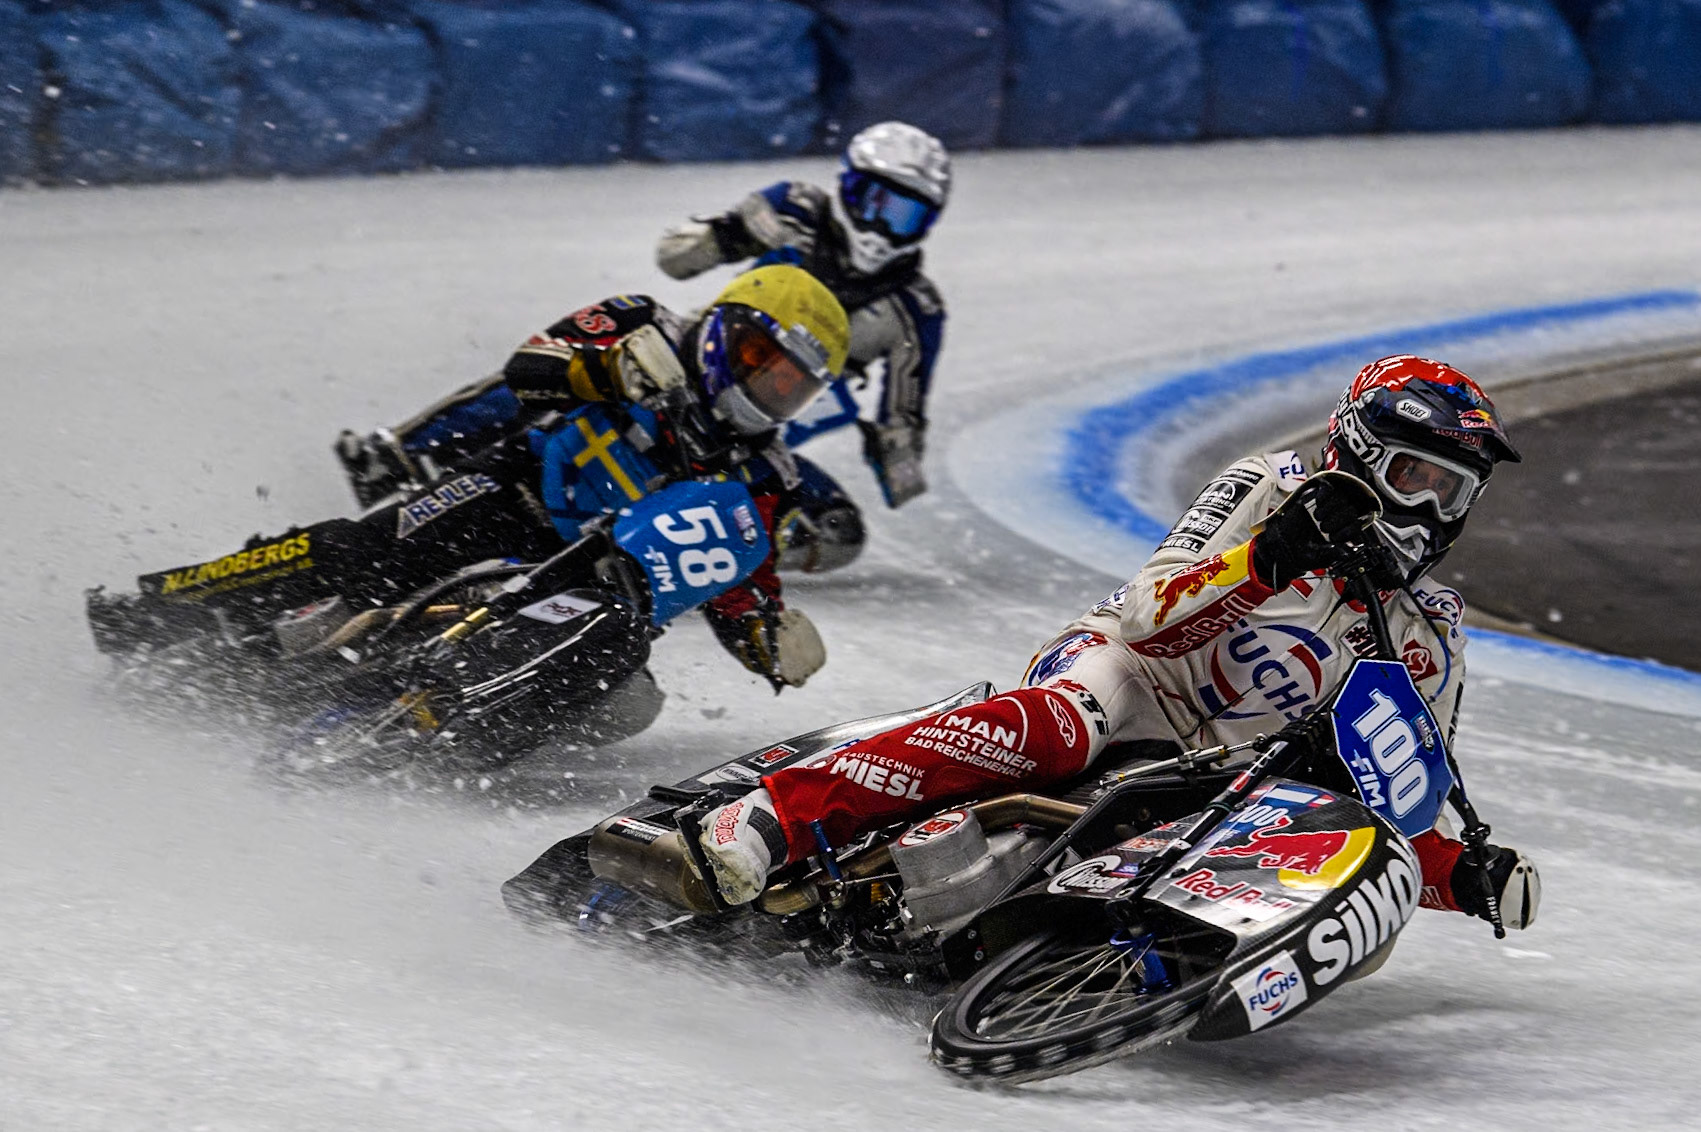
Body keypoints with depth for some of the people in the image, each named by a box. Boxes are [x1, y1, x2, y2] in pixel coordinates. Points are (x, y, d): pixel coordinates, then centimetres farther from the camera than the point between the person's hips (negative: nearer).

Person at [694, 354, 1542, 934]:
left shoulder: (1430, 641, 13)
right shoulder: (1271, 488, 0)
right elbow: (1147, 615, -12)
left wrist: (1468, 874, -6)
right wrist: (1271, 558, -29)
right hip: (1127, 670, -5)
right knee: (1059, 730, -40)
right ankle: (767, 821, -49)